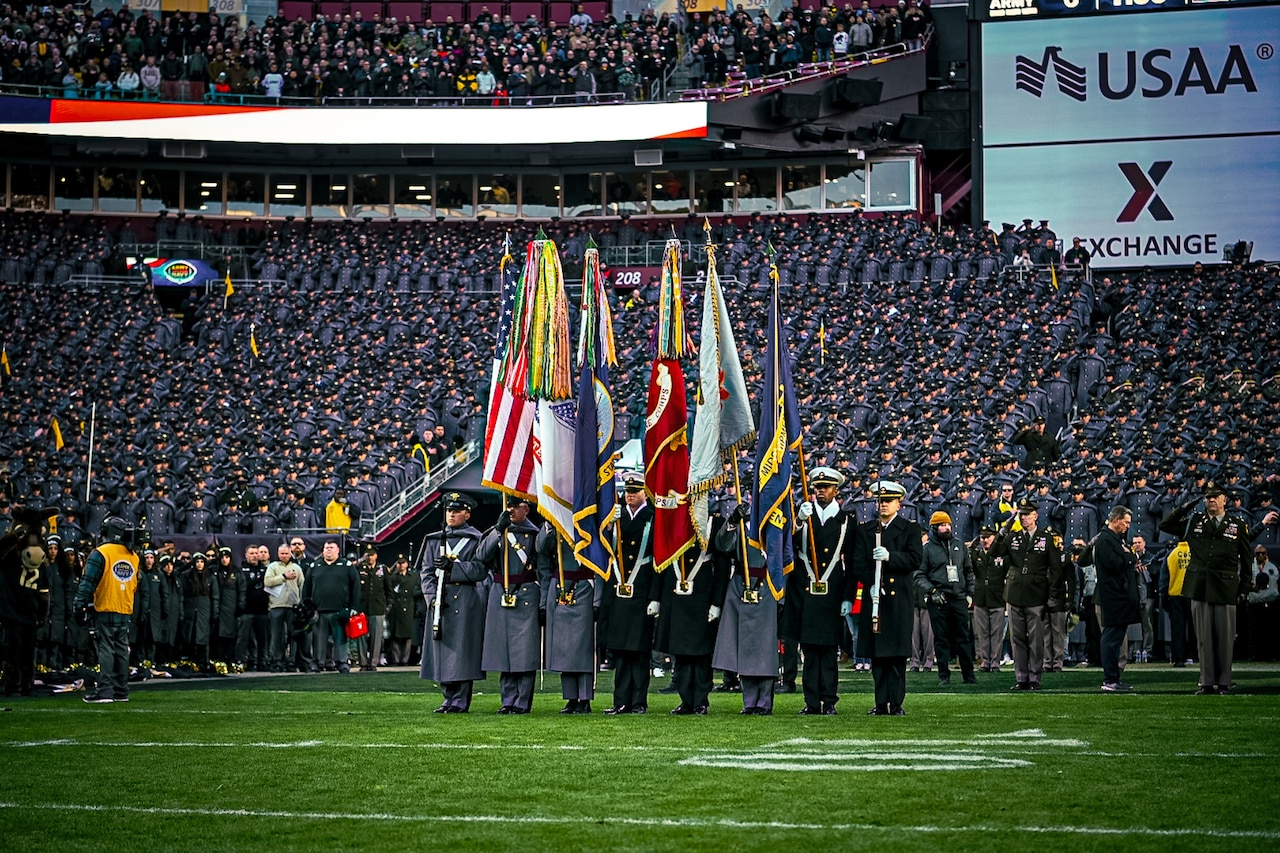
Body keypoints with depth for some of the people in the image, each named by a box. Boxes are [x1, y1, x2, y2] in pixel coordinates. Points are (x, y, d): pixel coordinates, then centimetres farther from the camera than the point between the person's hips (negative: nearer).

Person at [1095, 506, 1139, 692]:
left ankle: (1114, 679, 15)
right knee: (1112, 639, -9)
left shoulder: (1118, 539, 21)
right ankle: (1109, 681, -8)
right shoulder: (1104, 540, -11)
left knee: (1116, 639, 11)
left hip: (1123, 598, 10)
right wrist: (1130, 558, -5)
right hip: (1113, 598, -10)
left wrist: (1131, 563, 4)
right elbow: (1114, 564, -21)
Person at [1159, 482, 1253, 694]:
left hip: (1225, 588, -1)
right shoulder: (1193, 522, 10)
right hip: (1199, 587, 2)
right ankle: (1207, 683, 7)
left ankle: (1224, 683, 8)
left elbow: (1246, 559, 9)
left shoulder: (1238, 525, 7)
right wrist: (1183, 509, 2)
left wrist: (1245, 586, 5)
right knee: (1204, 637, 3)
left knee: (1225, 638, 1)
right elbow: (1165, 526, 14)